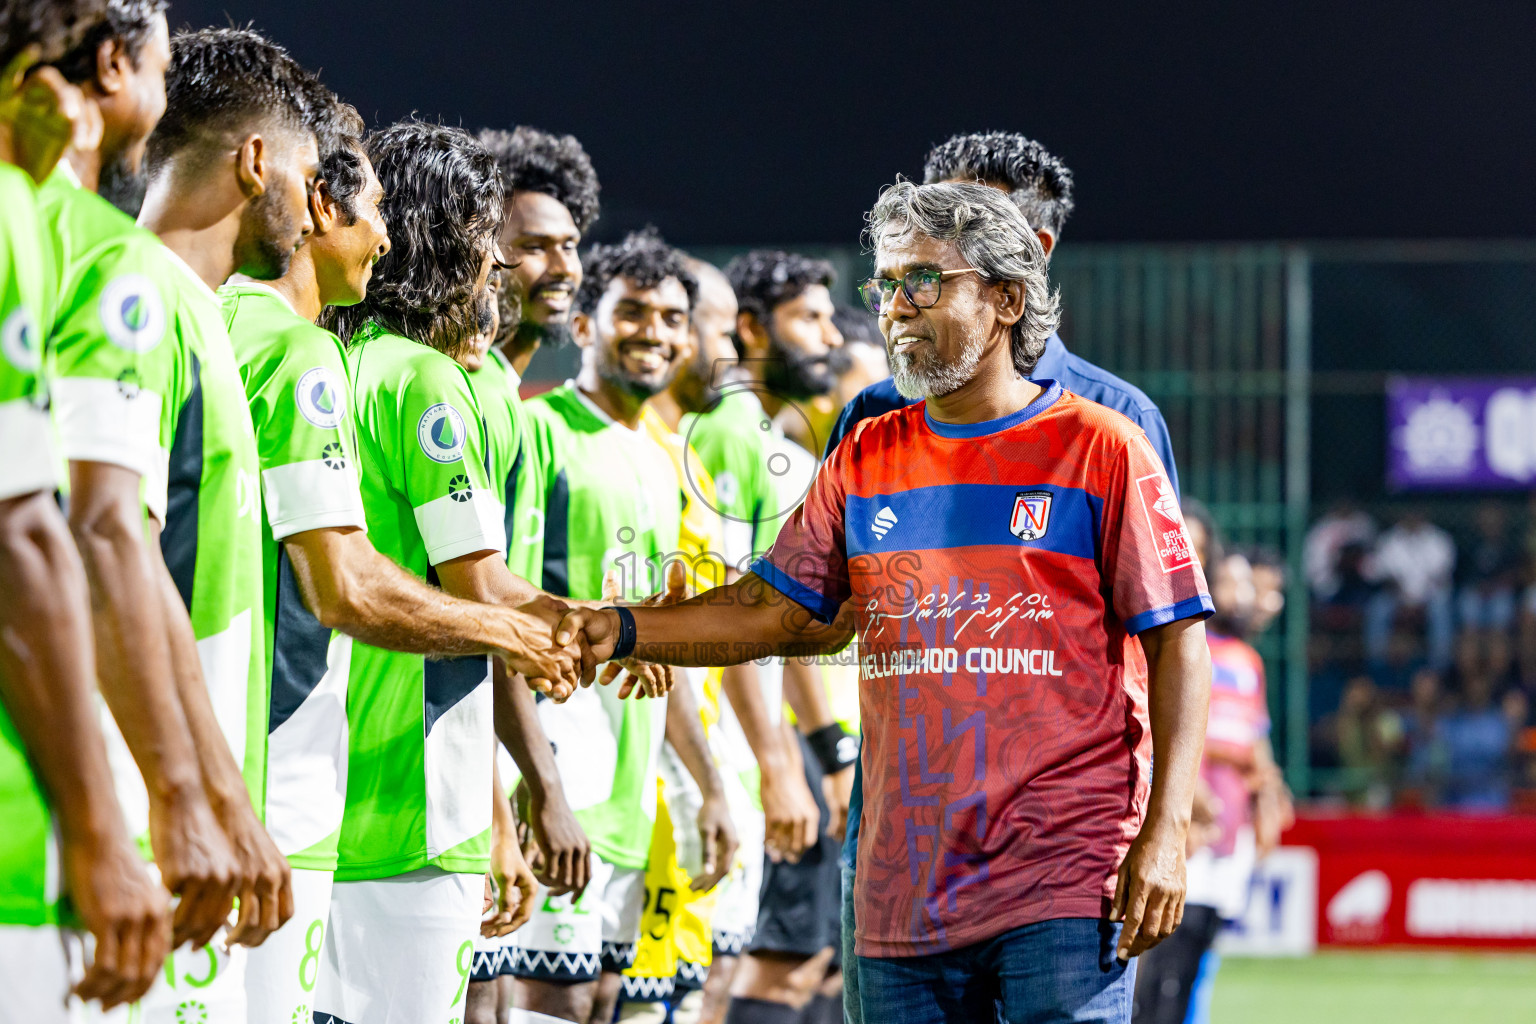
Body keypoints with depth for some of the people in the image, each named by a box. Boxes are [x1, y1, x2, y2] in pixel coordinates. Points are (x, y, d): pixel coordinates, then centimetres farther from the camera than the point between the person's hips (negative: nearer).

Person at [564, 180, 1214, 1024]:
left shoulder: (1099, 448, 0)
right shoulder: (867, 458, 15)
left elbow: (1177, 640, -3)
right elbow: (769, 611, 15)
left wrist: (1166, 831, -11)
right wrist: (622, 630, -1)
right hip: (902, 895, 5)